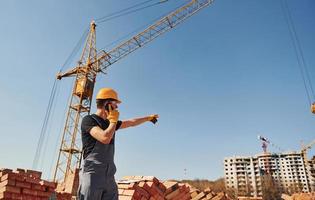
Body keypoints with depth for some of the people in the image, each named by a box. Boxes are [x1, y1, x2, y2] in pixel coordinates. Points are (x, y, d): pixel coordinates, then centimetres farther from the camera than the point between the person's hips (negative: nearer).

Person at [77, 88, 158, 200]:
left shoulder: (109, 123, 17)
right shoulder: (88, 120, -6)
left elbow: (131, 123, 32)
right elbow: (105, 138, -22)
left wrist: (149, 117, 42)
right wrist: (114, 120, -6)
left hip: (109, 176, 7)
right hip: (92, 174, -7)